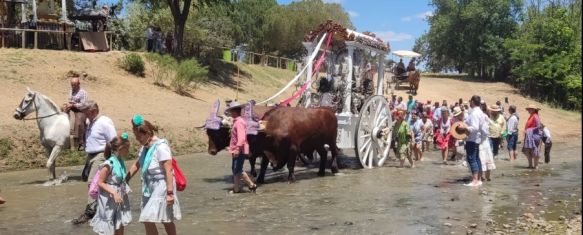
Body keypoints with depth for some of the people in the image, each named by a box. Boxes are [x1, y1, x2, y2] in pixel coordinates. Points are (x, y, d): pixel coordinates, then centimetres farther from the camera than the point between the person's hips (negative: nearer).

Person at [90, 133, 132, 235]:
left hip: (120, 197, 7)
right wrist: (114, 193, -25)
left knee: (120, 226, 14)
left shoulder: (120, 162, 1)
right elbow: (100, 182, -19)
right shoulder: (109, 164, -22)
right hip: (109, 200, -7)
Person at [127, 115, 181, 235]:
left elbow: (168, 171, -23)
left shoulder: (161, 147, -19)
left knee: (148, 220, -9)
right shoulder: (144, 147, 7)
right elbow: (136, 165, 19)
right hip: (149, 187, 8)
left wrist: (170, 192, -24)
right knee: (166, 220, 16)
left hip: (161, 187, -8)